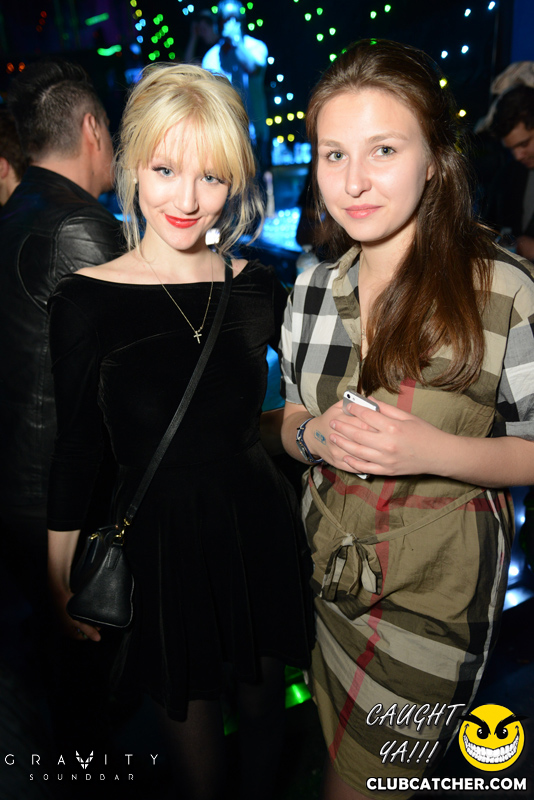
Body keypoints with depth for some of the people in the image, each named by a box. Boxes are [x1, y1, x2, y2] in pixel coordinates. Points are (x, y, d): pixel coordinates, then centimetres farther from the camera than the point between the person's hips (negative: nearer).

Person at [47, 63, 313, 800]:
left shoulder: (257, 288, -4)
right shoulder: (84, 300, -11)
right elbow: (75, 449, -5)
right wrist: (63, 575, 0)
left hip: (261, 527, 3)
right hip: (161, 541, -2)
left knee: (264, 699, 23)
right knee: (191, 712, 17)